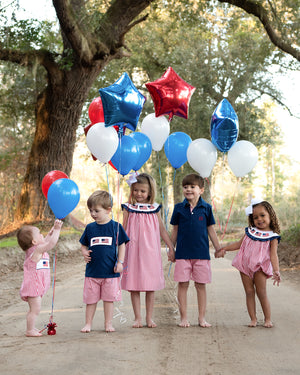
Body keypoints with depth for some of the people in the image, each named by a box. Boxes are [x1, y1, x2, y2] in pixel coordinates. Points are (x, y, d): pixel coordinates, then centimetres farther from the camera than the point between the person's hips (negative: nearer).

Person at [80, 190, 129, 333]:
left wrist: (120, 262, -4)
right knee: (91, 299, 7)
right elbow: (83, 245, 14)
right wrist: (84, 253, -6)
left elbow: (121, 245, 3)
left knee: (109, 298, 6)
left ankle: (108, 323, 18)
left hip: (110, 271, -2)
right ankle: (88, 324, 19)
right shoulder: (89, 228, 4)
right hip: (92, 270, 2)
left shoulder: (115, 226, -2)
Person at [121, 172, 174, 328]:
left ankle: (149, 318, 15)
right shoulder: (129, 208, 3)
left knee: (151, 286, 4)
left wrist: (172, 248, 10)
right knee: (134, 286, 1)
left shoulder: (154, 208, 6)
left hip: (150, 251, 1)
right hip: (133, 251, -1)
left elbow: (162, 230, 12)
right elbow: (123, 230, 5)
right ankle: (137, 318, 12)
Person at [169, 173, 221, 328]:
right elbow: (175, 230, 10)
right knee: (182, 284, 2)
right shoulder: (179, 208, 3)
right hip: (183, 253, 0)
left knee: (201, 285, 5)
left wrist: (219, 249, 10)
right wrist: (171, 249, 10)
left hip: (201, 252, 0)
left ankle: (202, 318, 14)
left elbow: (211, 230, 9)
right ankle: (183, 317, 12)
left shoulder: (206, 208, 3)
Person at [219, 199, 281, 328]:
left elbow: (273, 255, -11)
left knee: (261, 293, -5)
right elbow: (239, 244, 19)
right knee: (249, 292, 4)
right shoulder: (250, 232, 10)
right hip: (245, 266, 4)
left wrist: (276, 271, -23)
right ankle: (253, 319, 10)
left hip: (260, 267, -4)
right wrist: (224, 248, 11)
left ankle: (268, 319, 8)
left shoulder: (272, 237, -3)